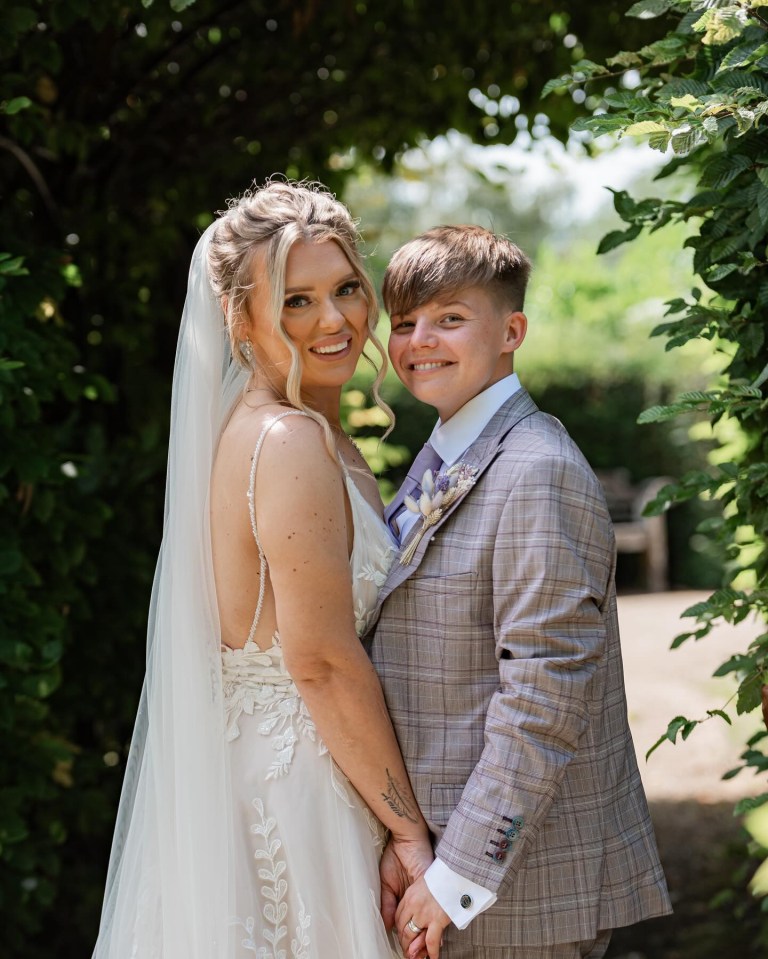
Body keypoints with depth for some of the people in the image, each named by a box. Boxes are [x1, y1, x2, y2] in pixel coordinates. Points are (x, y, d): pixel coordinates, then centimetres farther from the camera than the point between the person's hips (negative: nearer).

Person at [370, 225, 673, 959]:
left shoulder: (538, 473, -17)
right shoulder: (438, 462, 11)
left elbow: (546, 700, -22)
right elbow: (403, 676, 11)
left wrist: (457, 877, -19)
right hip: (448, 843, 8)